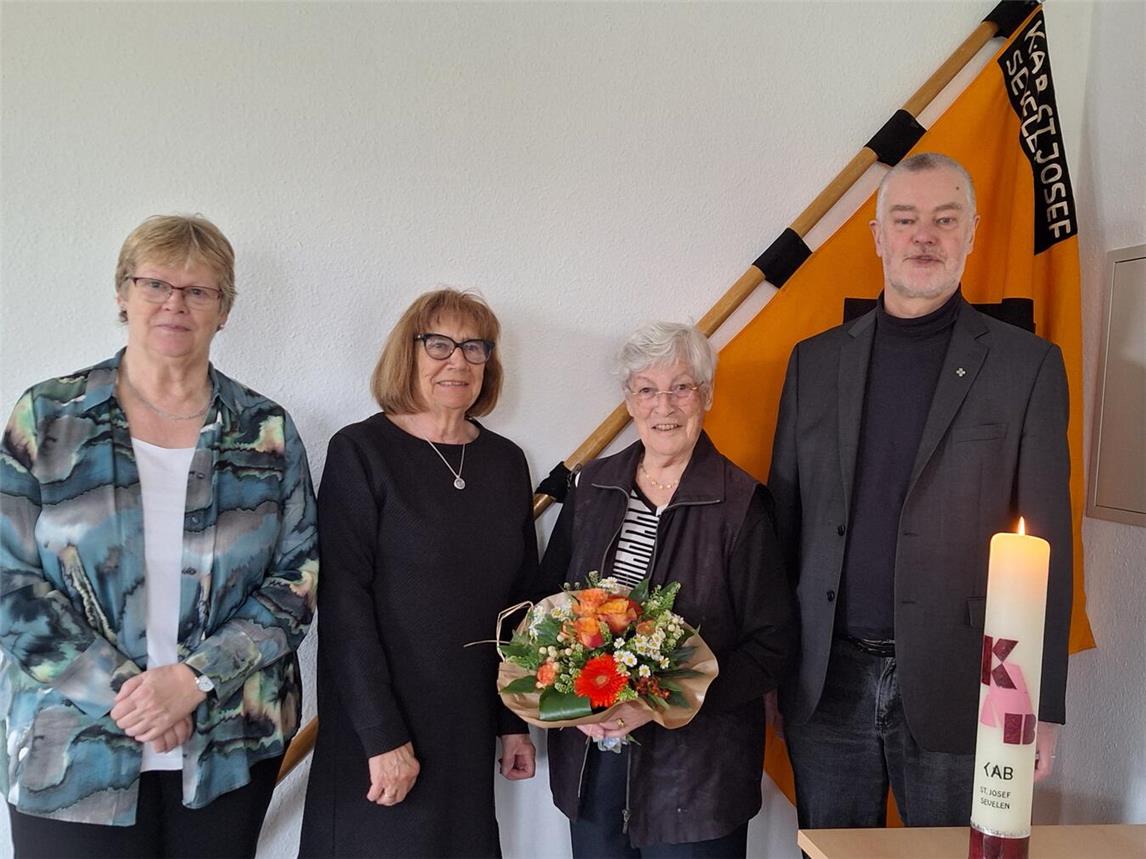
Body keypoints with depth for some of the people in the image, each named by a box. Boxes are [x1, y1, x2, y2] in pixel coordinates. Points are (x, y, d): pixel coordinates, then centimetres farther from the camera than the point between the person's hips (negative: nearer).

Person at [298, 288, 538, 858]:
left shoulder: (506, 462, 6)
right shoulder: (360, 451, -8)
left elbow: (519, 597, 10)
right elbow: (343, 601, -13)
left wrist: (516, 721, 9)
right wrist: (382, 737, -17)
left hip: (468, 730, 5)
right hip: (375, 729, -4)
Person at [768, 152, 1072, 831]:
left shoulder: (1027, 365, 0)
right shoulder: (816, 361, 7)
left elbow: (1048, 544, -2)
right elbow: (785, 518, 8)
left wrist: (1044, 705, -5)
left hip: (956, 690, -2)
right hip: (826, 685, 3)